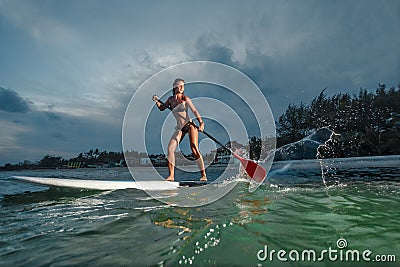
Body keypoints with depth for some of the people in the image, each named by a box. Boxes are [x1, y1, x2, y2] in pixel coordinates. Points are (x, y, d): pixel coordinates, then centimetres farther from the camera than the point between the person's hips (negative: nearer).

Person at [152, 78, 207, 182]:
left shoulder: (185, 98, -6)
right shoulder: (171, 99, 9)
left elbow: (194, 111, -12)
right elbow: (162, 108, 22)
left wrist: (201, 123, -25)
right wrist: (157, 101, 3)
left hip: (190, 125, -5)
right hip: (179, 128, 5)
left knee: (194, 150, -14)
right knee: (170, 148, -7)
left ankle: (203, 175, -4)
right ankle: (171, 175, 2)